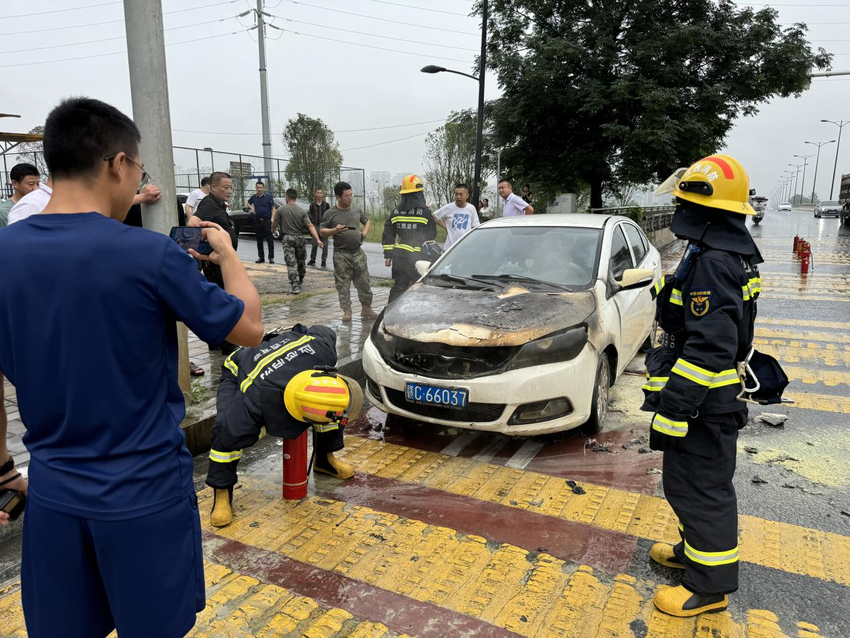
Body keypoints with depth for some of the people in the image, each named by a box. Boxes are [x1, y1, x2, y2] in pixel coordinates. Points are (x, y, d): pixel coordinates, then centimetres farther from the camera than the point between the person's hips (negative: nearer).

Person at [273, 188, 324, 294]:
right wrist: (318, 239, -12)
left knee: (291, 263, -4)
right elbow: (310, 226, -9)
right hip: (300, 238, 3)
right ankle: (300, 281, 36)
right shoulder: (302, 211, -1)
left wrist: (273, 230, 24)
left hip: (287, 238, -3)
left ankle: (295, 286, -12)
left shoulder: (281, 210, -7)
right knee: (301, 261, 20)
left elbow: (274, 224, 0)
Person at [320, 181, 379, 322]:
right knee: (343, 284, -1)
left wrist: (364, 233, 9)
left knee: (364, 281, 5)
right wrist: (335, 230, -19)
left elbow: (368, 221, 27)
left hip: (358, 253, 4)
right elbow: (323, 231, -1)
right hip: (341, 254, -3)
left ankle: (366, 308, 17)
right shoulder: (330, 213, -2)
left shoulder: (356, 211, 11)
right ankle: (347, 311, 8)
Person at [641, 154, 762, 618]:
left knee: (698, 487, 2)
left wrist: (672, 411, -26)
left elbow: (708, 349, -28)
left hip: (702, 403, -10)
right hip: (713, 395, 10)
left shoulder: (713, 263, -24)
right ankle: (695, 549, 41)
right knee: (702, 483, 23)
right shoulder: (730, 255, 10)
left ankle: (710, 586, 17)